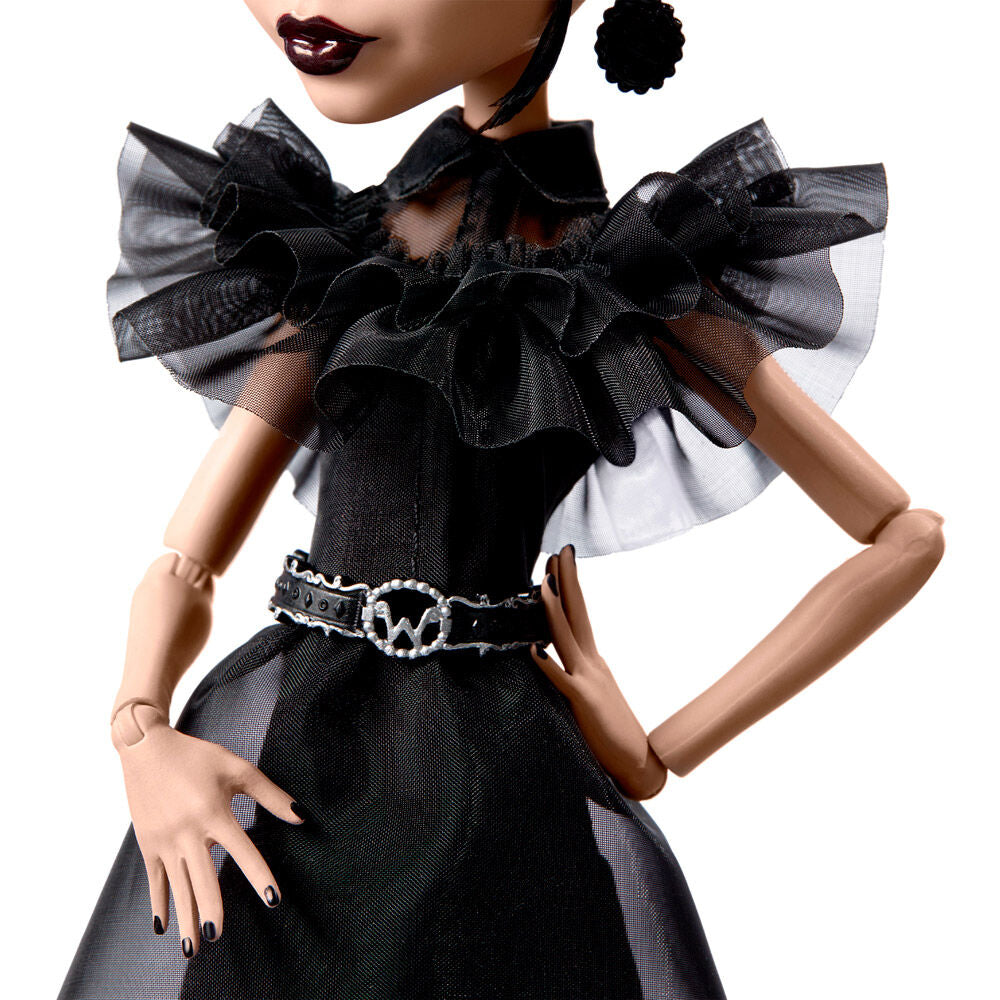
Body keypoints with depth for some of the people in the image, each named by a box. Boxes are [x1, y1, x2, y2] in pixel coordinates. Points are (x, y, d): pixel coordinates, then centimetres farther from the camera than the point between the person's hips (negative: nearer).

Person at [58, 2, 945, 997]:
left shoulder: (635, 281, -1)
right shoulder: (337, 268, 9)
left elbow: (906, 533, 1)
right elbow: (185, 562, 10)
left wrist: (662, 754, -3)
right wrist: (140, 732, -12)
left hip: (506, 781, -2)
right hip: (276, 761, 3)